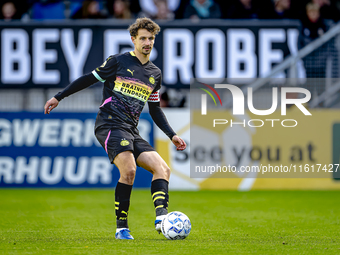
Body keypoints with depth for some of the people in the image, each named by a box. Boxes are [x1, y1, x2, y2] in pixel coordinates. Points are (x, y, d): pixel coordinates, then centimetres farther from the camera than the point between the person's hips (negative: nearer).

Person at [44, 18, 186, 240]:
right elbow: (89, 79, 8)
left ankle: (161, 218, -26)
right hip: (110, 124, -7)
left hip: (132, 132, 7)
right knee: (129, 170, -27)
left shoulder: (155, 73, 18)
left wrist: (172, 135, 19)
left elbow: (155, 109, 26)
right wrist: (59, 97, 7)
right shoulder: (119, 61, 1)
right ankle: (122, 228, -18)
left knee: (163, 169, -11)